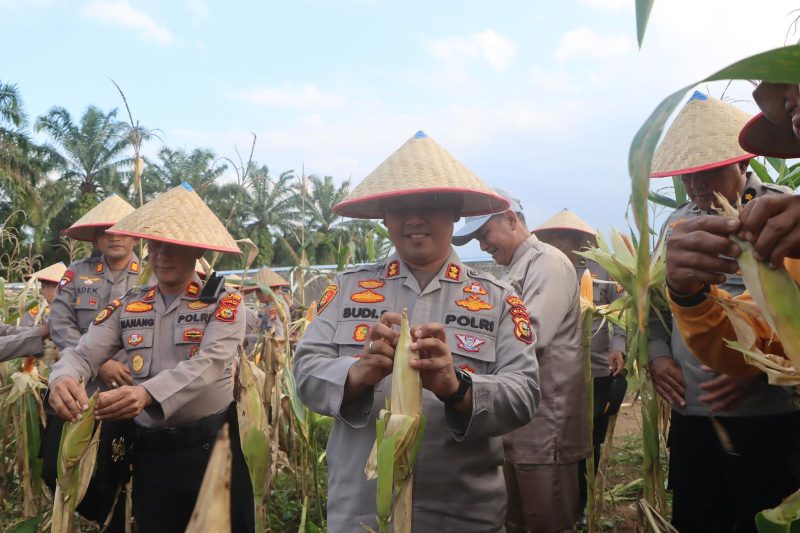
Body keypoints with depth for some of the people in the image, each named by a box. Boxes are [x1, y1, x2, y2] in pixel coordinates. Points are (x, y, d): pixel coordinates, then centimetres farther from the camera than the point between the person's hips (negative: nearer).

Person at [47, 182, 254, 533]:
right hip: (151, 452, 3)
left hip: (213, 446, -3)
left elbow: (209, 363, -22)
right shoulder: (126, 307, 7)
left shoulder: (224, 303, -7)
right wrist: (63, 380, -26)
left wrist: (148, 394, -37)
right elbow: (82, 354, -2)